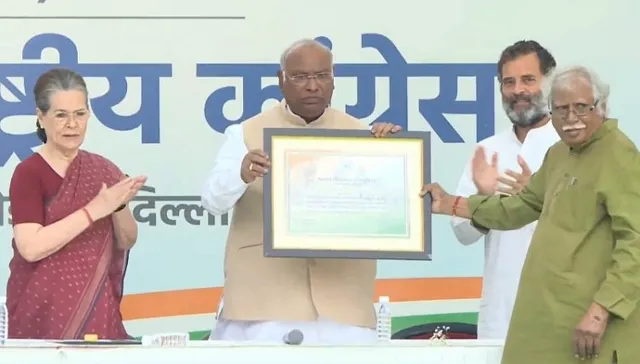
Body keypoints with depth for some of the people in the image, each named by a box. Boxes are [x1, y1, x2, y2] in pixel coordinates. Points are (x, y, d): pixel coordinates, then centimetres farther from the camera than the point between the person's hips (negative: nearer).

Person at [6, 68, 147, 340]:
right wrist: (94, 209, -20)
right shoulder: (28, 173, -8)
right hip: (45, 312, -5)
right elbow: (31, 247, -20)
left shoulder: (103, 170, 7)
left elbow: (126, 242, 10)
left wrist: (119, 206, -10)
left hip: (98, 311, 5)